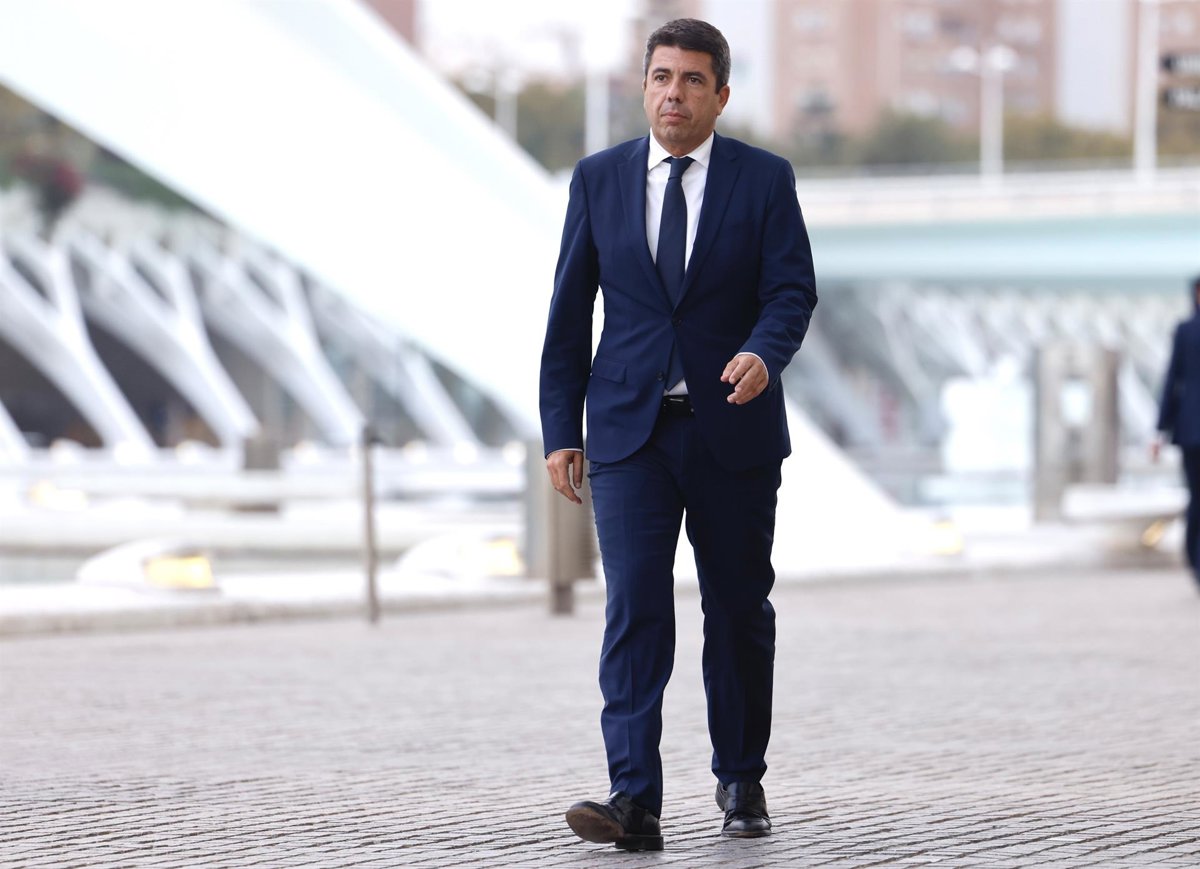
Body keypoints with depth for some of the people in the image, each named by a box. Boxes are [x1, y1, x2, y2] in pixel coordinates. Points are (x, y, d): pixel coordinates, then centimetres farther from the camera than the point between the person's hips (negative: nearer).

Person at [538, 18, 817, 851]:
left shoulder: (765, 179, 1)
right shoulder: (599, 179, 6)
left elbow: (793, 288, -7)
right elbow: (570, 311, 7)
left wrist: (763, 352, -30)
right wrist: (560, 430, 3)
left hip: (733, 430, 0)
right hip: (629, 431, 0)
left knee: (739, 611, 9)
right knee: (635, 608, -12)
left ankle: (742, 781, 28)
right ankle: (635, 800, -18)